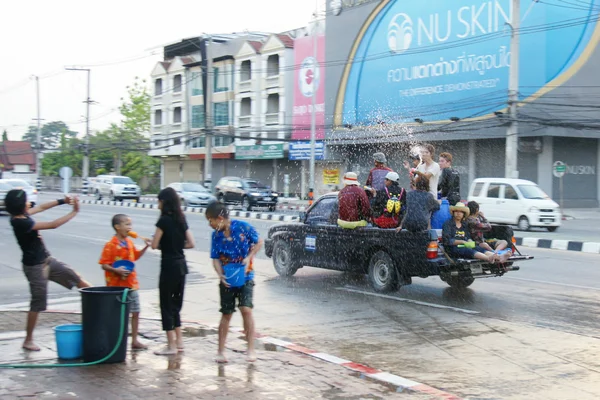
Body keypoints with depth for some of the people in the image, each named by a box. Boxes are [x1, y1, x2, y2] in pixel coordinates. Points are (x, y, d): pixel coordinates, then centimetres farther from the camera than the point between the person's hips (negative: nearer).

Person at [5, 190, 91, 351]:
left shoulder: (22, 216, -2)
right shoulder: (21, 223, -28)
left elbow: (41, 207, 14)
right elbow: (53, 225, -29)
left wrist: (62, 201, 5)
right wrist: (74, 211, -21)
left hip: (46, 260, 9)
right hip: (35, 266, -9)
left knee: (75, 277, 16)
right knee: (37, 304, 1)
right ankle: (28, 340, 14)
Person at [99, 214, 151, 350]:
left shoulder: (129, 242, 9)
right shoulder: (110, 245, -14)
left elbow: (136, 256, 24)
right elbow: (104, 265, -15)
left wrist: (145, 247, 11)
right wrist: (116, 270, -29)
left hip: (131, 284, 7)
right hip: (116, 286, -7)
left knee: (135, 312, 10)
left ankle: (134, 341, 19)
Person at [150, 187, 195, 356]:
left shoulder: (164, 220, -13)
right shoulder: (181, 219, 9)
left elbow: (154, 245, -12)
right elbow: (191, 243, 9)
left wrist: (162, 244, 8)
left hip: (169, 265, -8)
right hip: (181, 264, 8)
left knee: (166, 304, 0)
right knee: (176, 303, 17)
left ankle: (171, 345, 3)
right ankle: (179, 341, 21)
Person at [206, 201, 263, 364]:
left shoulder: (243, 227, -11)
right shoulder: (216, 235, -1)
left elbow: (259, 242, 0)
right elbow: (216, 259, -1)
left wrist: (249, 257, -13)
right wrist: (220, 275, -18)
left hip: (245, 276, -3)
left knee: (246, 309, -15)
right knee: (226, 314, 8)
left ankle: (251, 349, -6)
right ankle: (221, 351, 17)